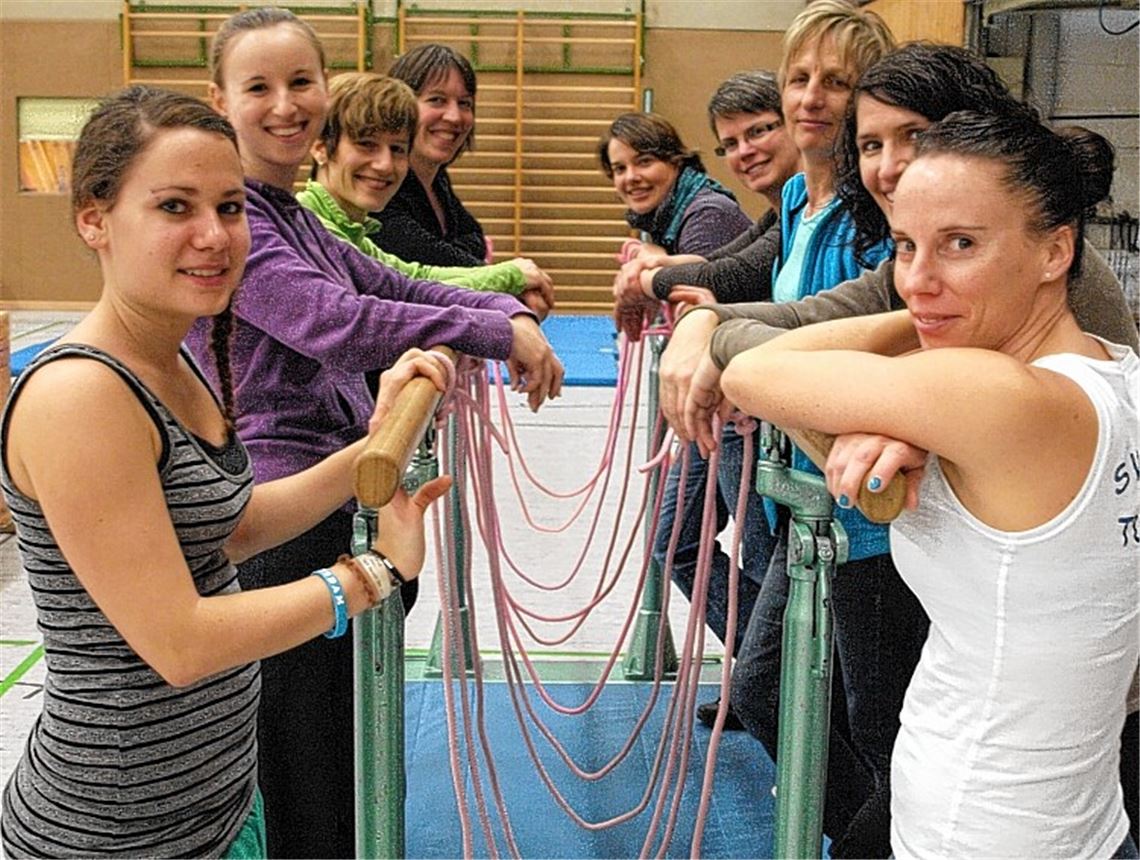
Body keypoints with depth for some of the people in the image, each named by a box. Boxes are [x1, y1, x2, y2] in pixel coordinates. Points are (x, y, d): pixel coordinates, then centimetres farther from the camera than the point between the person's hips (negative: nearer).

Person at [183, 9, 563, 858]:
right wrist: (497, 334, -20)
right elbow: (333, 322, -26)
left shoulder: (297, 215, 16)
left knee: (343, 741, 20)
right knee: (296, 768, 3)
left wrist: (509, 307, 1)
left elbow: (393, 285, 18)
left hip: (330, 494, 9)